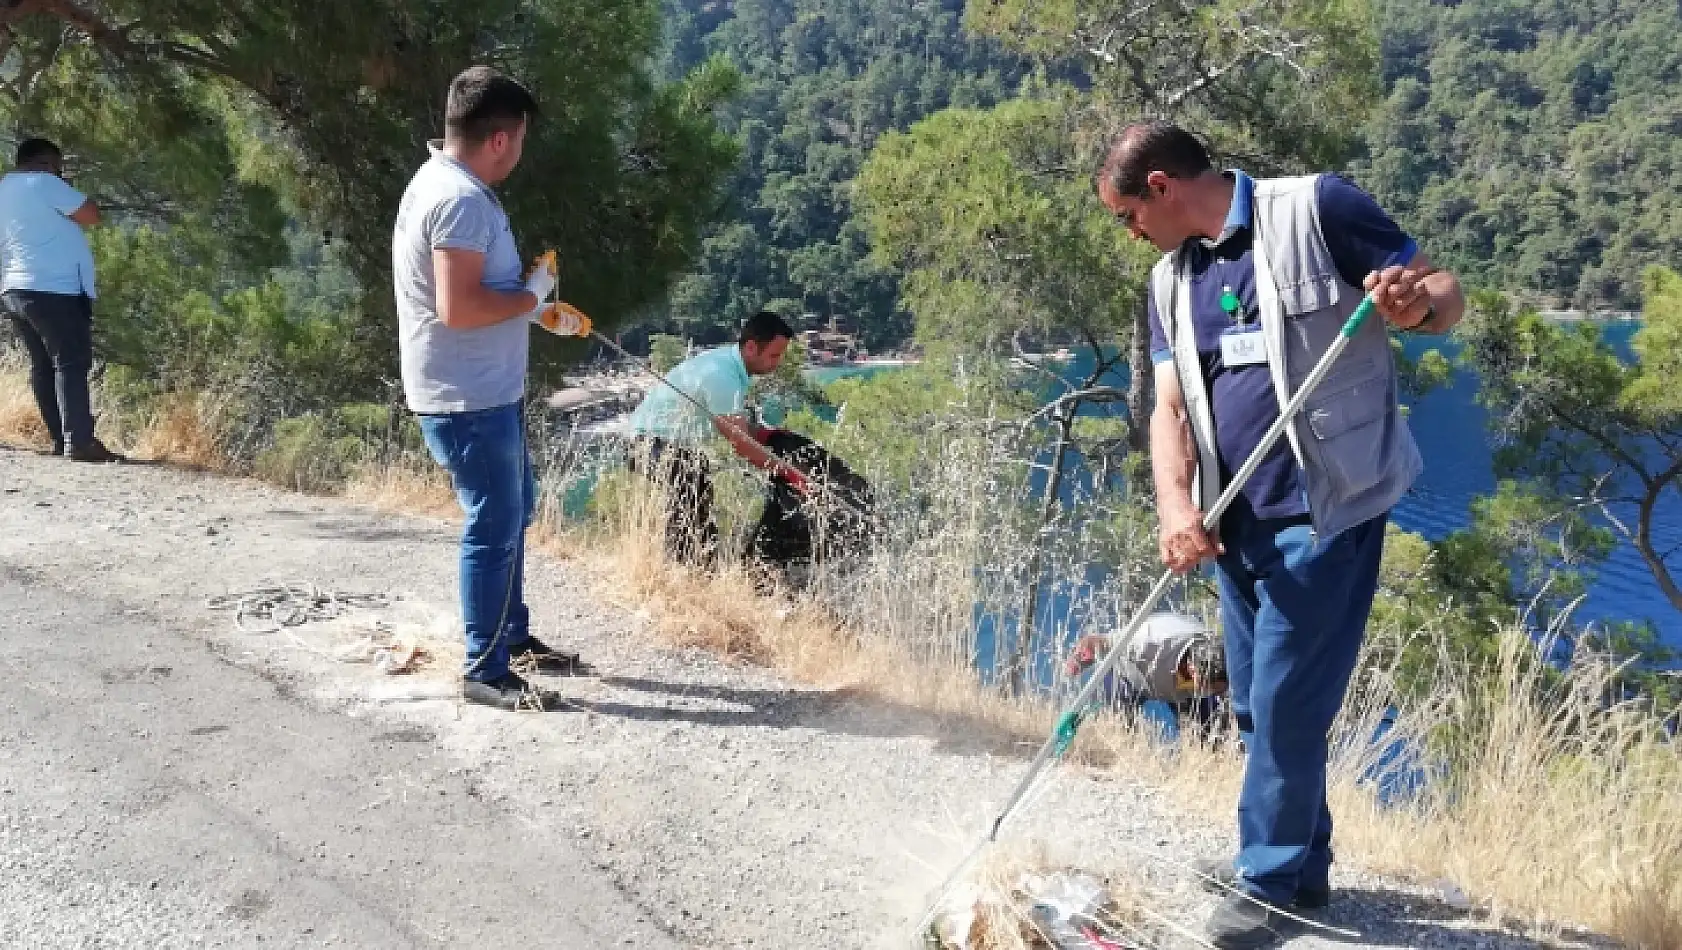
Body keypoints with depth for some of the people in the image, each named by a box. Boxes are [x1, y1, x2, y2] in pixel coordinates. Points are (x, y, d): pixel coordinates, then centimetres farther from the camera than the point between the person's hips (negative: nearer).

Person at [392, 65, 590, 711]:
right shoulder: (462, 199, -21)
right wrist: (532, 296, -15)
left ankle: (514, 637, 34)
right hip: (468, 398, -11)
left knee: (513, 509, 21)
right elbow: (458, 308, -29)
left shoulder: (445, 183, 13)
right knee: (495, 527, -3)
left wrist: (538, 315, 18)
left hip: (487, 391, 11)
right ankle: (486, 672, 8)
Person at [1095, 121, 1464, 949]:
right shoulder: (1170, 281, 10)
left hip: (1329, 509, -7)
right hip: (1239, 521, 7)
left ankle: (1269, 879, 15)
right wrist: (1177, 508, -14)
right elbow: (1170, 407, 3)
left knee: (1288, 701, -2)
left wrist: (1415, 305, -30)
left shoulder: (1316, 208, -8)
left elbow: (1444, 291, -5)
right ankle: (1298, 862, 33)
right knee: (1259, 705, 15)